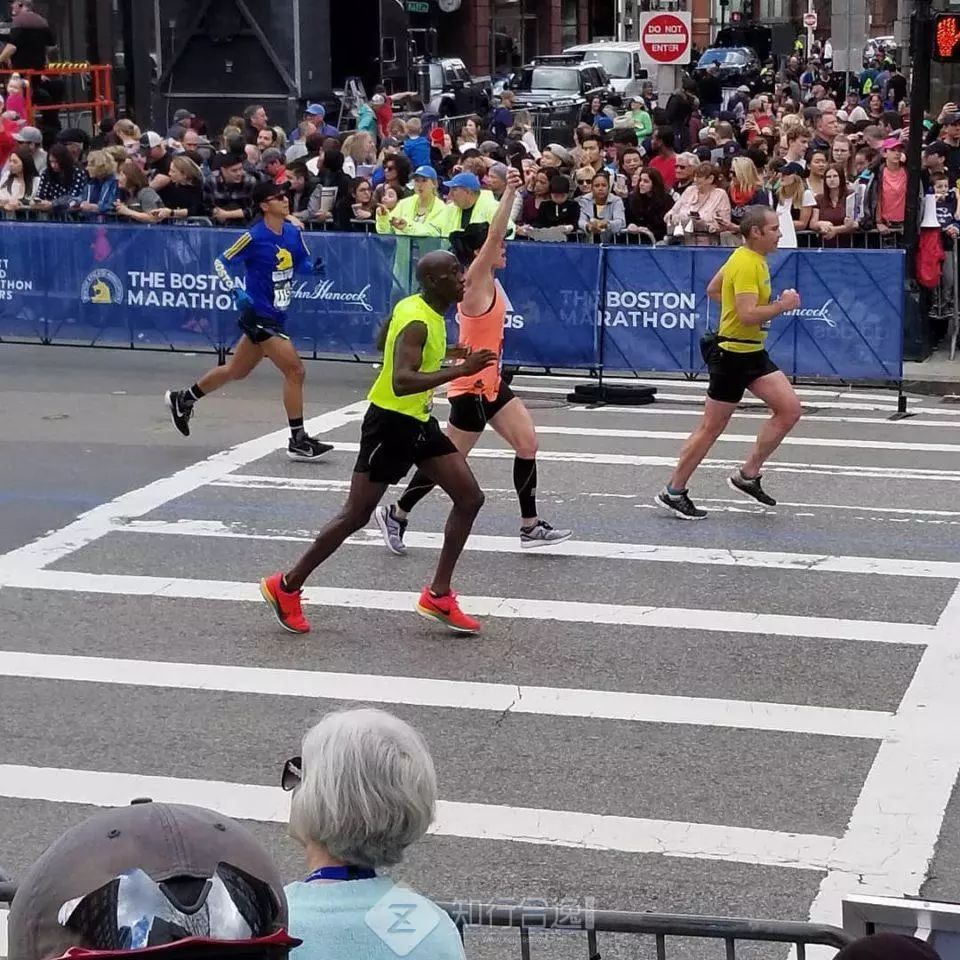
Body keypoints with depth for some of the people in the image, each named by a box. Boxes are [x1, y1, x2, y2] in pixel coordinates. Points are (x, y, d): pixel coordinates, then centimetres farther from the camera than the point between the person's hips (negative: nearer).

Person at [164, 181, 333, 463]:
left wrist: (314, 267, -8)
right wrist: (237, 291, -21)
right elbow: (221, 262, -8)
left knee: (237, 371, 22)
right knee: (295, 371, -12)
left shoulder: (293, 233, 3)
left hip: (275, 317, 8)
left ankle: (183, 399, 41)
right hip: (259, 315, -8)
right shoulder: (254, 237, -16)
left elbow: (303, 264, 15)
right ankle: (298, 441, -3)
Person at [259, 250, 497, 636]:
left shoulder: (415, 307, 5)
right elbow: (401, 382, -36)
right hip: (391, 422, -10)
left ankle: (438, 596, 11)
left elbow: (382, 342, 23)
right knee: (356, 515, -2)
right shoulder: (417, 322, -23)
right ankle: (286, 587, 12)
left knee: (470, 499, 5)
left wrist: (442, 354, 24)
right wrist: (460, 370, -38)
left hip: (419, 422, 10)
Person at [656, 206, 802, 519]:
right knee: (712, 427, -1)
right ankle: (673, 492, 11)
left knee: (790, 409, 2)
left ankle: (748, 475, 10)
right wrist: (781, 306, -18)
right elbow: (748, 315, -29)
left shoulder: (753, 258, 10)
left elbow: (712, 290, 21)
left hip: (753, 353, 10)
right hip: (732, 354, -10)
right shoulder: (746, 265, -20)